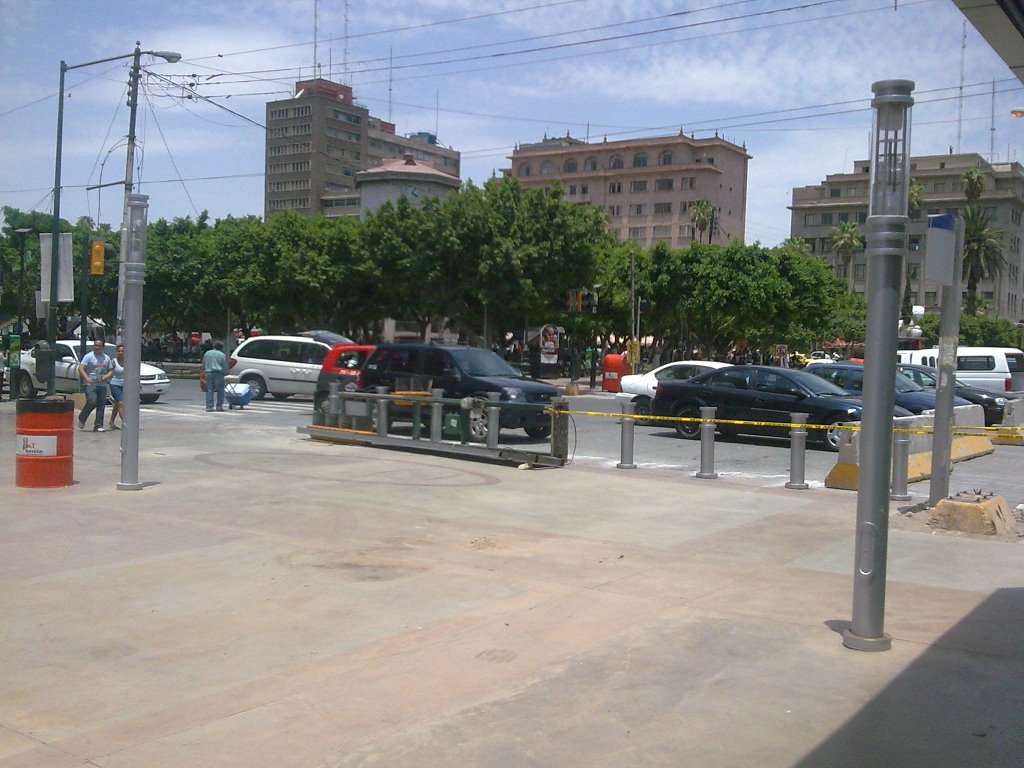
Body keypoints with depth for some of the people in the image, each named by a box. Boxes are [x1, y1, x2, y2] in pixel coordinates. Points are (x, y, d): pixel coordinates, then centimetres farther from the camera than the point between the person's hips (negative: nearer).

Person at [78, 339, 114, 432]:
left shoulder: (107, 358, 15)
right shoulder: (89, 356, 0)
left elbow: (111, 371, 19)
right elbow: (80, 368, -8)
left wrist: (106, 377, -4)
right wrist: (87, 378, -23)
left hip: (102, 385, 5)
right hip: (91, 384, -5)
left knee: (101, 405, 1)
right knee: (92, 402, -19)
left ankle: (98, 426, 5)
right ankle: (82, 419, 5)